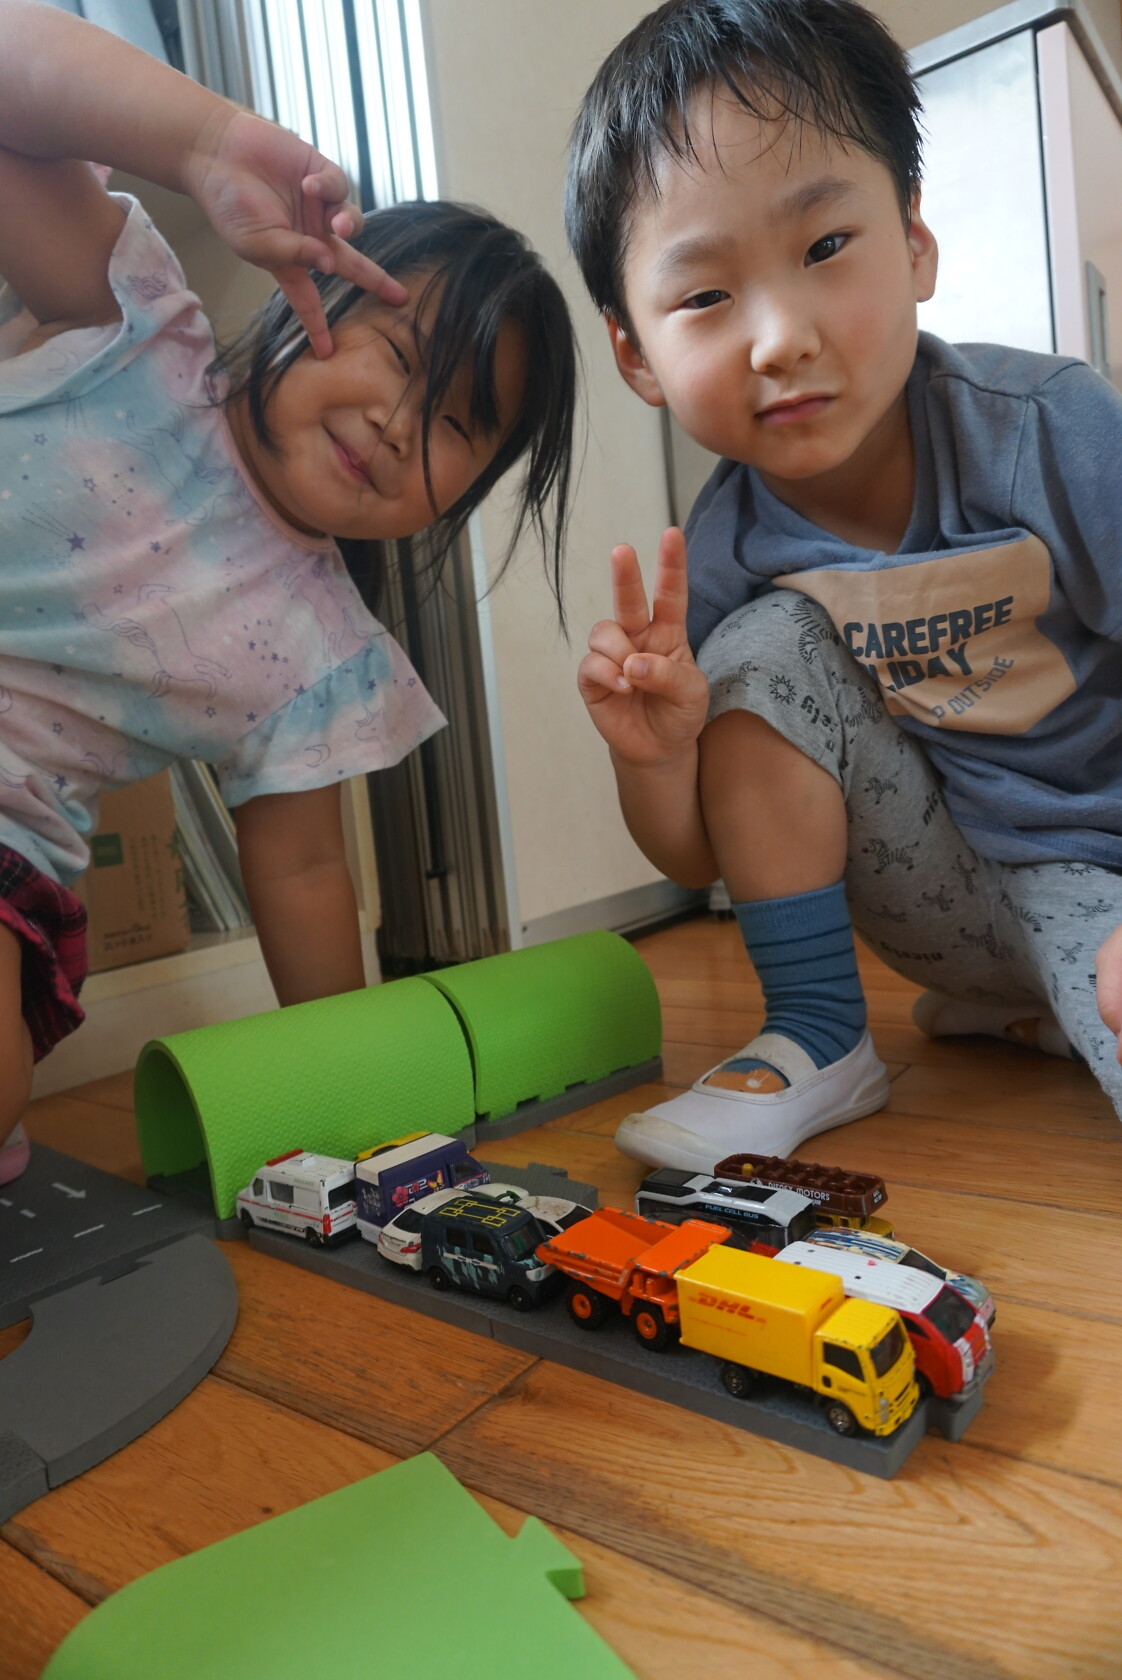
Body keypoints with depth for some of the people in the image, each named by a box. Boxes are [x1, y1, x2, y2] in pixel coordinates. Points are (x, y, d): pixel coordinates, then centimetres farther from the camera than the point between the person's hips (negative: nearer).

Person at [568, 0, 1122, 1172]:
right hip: (945, 879, 2)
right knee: (762, 647, -21)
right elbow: (698, 862, -5)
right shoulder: (719, 559, -14)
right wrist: (653, 755, -28)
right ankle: (816, 1036, -8)